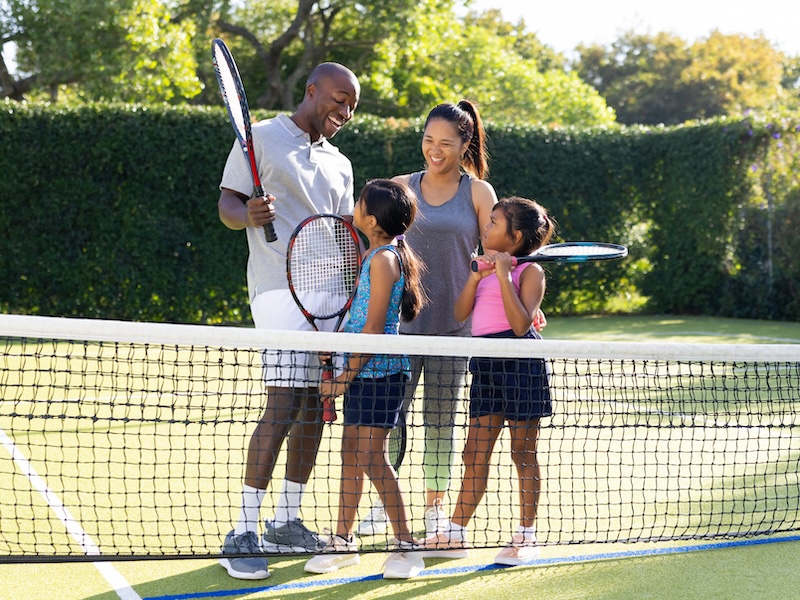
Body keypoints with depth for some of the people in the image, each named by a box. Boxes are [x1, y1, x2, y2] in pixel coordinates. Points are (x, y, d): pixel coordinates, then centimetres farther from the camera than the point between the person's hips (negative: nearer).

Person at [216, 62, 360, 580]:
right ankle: (244, 532, -11)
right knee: (284, 405, -16)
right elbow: (227, 202, -1)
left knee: (315, 407, 7)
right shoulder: (261, 138, 3)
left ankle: (287, 520, 17)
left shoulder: (340, 164, 21)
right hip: (282, 290, -7)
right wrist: (248, 214, -24)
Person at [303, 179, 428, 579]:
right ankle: (343, 540, 19)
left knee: (372, 458, -8)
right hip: (363, 371, 9)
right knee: (351, 454, 11)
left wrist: (345, 377, -14)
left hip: (379, 370, -9)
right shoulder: (375, 254, 13)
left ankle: (406, 545, 0)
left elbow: (374, 328, -18)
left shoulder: (383, 258, -15)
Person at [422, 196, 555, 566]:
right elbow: (460, 313, 8)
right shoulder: (487, 266, 16)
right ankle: (456, 533, 14)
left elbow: (521, 323, -17)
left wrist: (502, 275, -17)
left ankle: (526, 537, 10)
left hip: (520, 363, -7)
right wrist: (477, 276, -5)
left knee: (523, 453, 2)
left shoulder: (529, 271, -4)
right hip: (486, 364, 7)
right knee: (475, 453, 9)